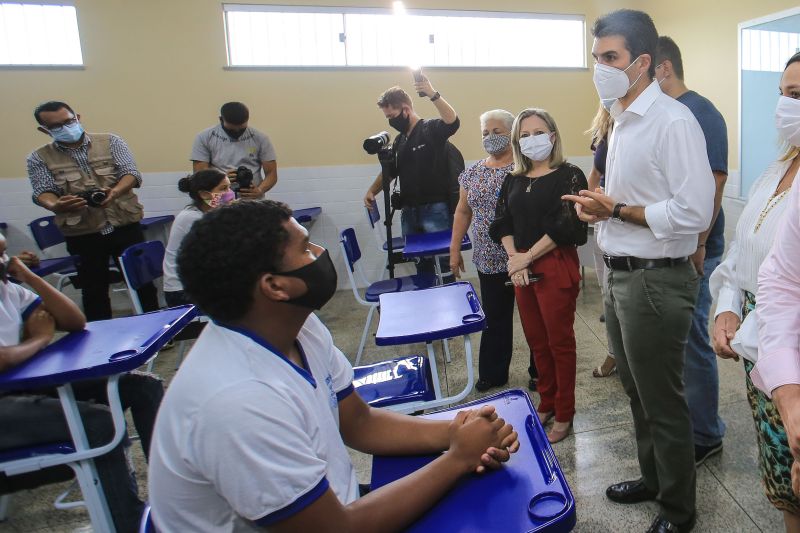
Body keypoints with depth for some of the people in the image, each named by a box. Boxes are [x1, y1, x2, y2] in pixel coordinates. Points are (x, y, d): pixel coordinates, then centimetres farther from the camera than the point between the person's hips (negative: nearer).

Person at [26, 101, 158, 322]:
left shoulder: (110, 142, 4)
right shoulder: (39, 159, 6)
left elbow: (131, 173, -4)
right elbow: (43, 192, -4)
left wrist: (115, 192, -26)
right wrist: (55, 205, -29)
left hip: (124, 225, 0)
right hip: (81, 233, 1)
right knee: (94, 290, 9)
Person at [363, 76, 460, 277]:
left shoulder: (431, 128, -7)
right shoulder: (399, 140, 14)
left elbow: (453, 122, -28)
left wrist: (433, 95, -40)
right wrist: (372, 191, 8)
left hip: (435, 209, -7)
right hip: (409, 211, 7)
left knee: (442, 262, -1)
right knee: (420, 262, 13)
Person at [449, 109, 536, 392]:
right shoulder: (472, 172, 9)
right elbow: (463, 212, 14)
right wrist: (454, 250, 11)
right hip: (490, 260, 4)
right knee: (494, 318, 12)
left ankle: (540, 372, 27)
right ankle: (492, 375, 26)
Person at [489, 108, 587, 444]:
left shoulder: (568, 175, -5)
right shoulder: (514, 181, 12)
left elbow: (566, 226, -14)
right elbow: (502, 224, 8)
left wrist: (528, 257, -13)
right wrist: (514, 258, -9)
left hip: (557, 267, -5)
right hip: (521, 268, 5)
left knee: (559, 341, 4)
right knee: (536, 340, 13)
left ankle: (564, 414, 19)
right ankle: (546, 403, 31)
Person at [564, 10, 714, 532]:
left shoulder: (673, 121, -17)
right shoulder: (623, 121, 12)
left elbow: (694, 213, -22)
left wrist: (616, 210, -16)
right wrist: (599, 207, 1)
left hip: (656, 280, -9)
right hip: (622, 274, 9)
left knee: (663, 404, 7)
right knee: (638, 393, 22)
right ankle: (653, 478, 42)